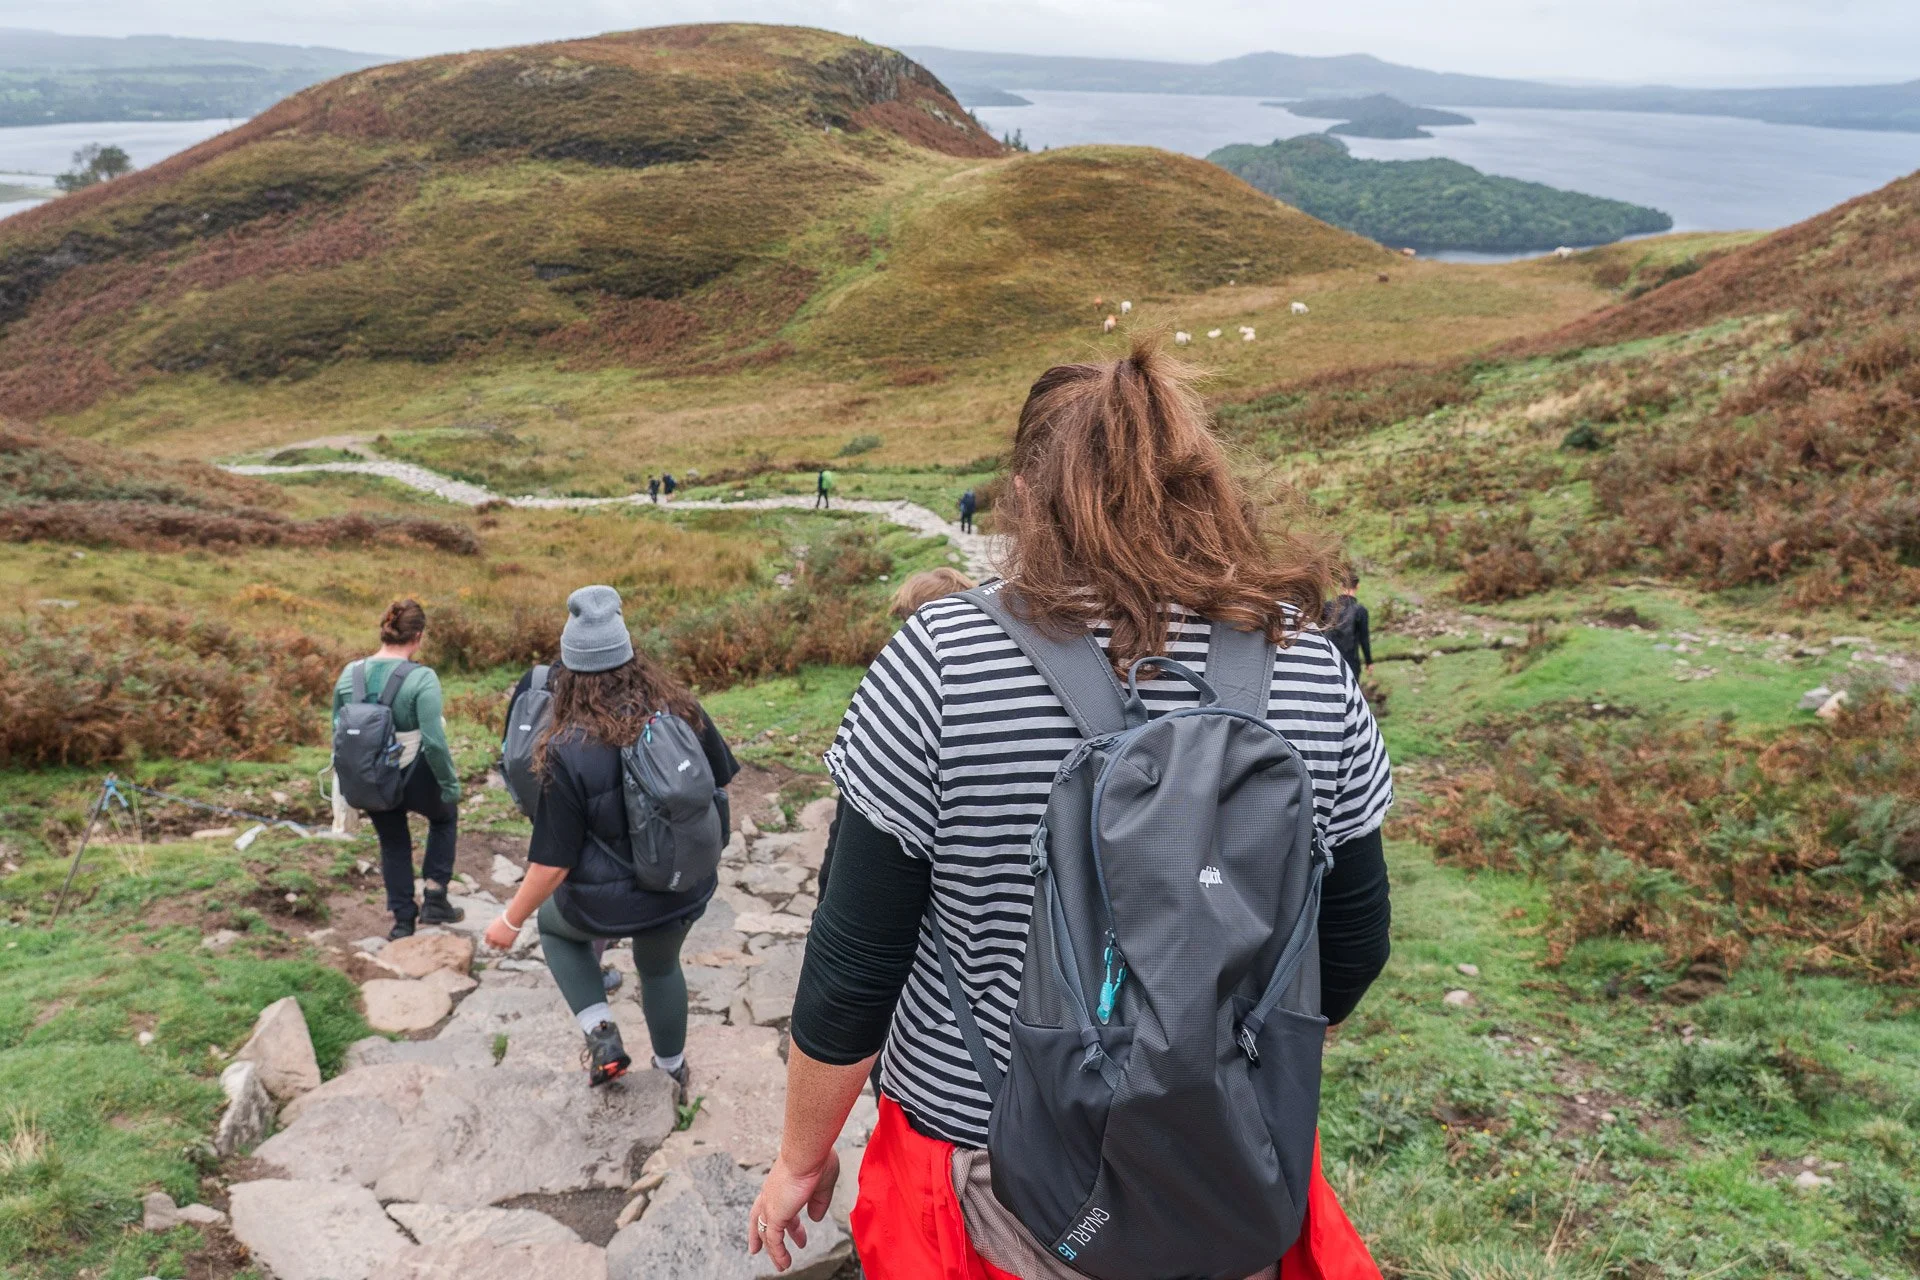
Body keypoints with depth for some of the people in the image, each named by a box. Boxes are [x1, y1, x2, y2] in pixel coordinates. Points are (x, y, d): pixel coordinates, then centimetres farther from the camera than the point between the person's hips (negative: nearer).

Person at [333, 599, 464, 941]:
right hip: (413, 778, -4)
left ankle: (403, 921, 31)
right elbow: (434, 742, -23)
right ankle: (434, 898, 21)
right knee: (445, 815, 26)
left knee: (393, 844, 24)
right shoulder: (421, 678, -22)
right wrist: (451, 784, -10)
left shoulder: (349, 675, -3)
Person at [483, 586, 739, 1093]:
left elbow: (553, 861, -18)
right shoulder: (684, 711, -12)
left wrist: (511, 921, -2)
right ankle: (674, 1068, 51)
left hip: (609, 902, -4)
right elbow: (720, 784, 4)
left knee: (554, 924, 31)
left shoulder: (569, 752, -24)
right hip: (686, 888, 4)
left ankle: (601, 1034, 17)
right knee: (660, 965, 33)